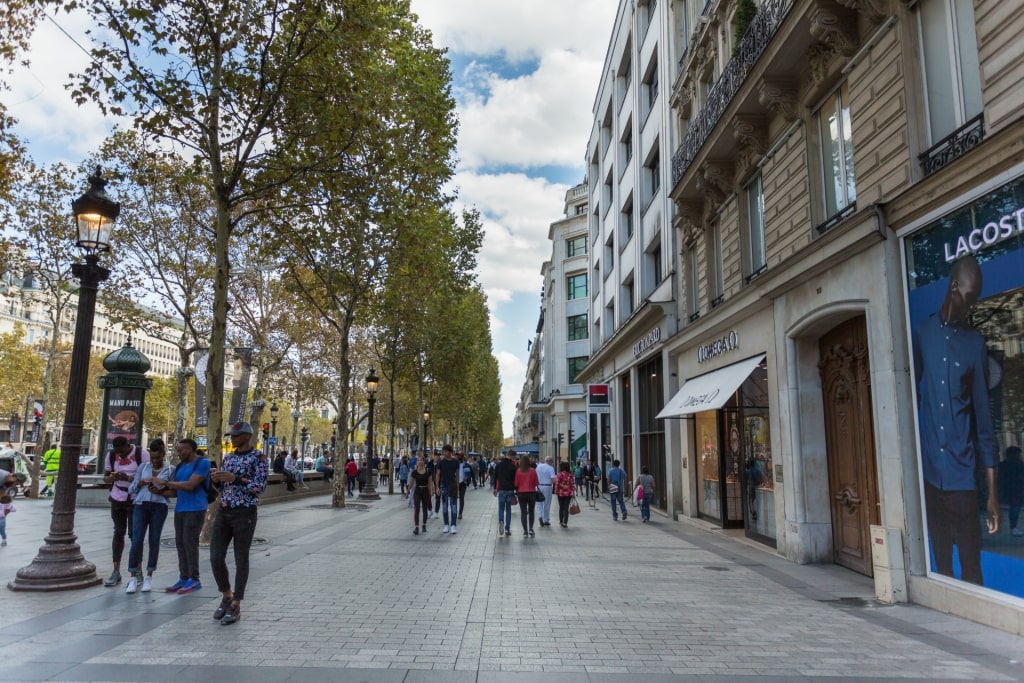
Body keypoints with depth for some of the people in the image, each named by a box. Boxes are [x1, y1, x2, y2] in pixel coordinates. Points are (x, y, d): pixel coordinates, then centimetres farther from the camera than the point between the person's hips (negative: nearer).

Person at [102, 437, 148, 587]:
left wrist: (129, 478, -26)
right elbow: (105, 478, 7)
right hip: (117, 499, 4)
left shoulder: (142, 454, -11)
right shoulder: (111, 455, 1)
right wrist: (112, 477, -16)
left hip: (135, 500, -4)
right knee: (118, 533, 8)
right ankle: (116, 571, 14)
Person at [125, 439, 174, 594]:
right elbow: (131, 488, 11)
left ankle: (149, 577, 12)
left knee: (154, 541, 2)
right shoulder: (143, 466, 11)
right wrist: (141, 482, -8)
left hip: (159, 507, -1)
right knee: (137, 540, -7)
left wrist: (160, 492, -17)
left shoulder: (171, 469, 4)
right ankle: (133, 577, -2)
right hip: (141, 506, 1)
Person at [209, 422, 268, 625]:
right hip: (223, 511, 6)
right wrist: (216, 480, -5)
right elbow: (222, 486, 18)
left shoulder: (258, 457, -7)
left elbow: (261, 486, -15)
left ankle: (236, 606, 11)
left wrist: (234, 478, -23)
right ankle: (227, 595, 24)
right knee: (216, 557, 2)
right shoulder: (228, 457, 13)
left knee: (241, 560, 2)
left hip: (245, 513, -6)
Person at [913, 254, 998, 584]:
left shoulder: (975, 342, 2)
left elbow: (983, 416, 1)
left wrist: (992, 490, -2)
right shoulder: (923, 333, 7)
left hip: (962, 471, -1)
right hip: (930, 466, 2)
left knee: (971, 563, -1)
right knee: (941, 561, 10)